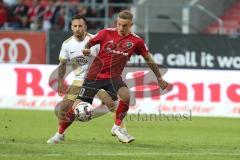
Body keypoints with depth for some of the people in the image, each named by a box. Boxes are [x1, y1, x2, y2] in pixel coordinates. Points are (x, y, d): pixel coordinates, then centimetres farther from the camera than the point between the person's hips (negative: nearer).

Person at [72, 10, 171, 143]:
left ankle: (117, 127, -10)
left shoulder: (136, 41, -3)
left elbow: (149, 59, 7)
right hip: (95, 75, 0)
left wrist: (160, 79, 9)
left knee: (125, 96, -30)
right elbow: (89, 43, 10)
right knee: (77, 107, -4)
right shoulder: (106, 33, -4)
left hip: (114, 77, 0)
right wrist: (86, 50, -13)